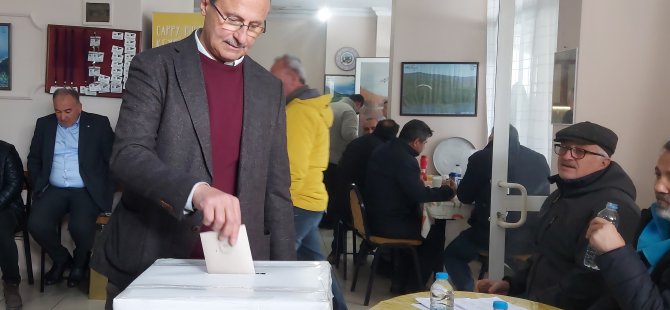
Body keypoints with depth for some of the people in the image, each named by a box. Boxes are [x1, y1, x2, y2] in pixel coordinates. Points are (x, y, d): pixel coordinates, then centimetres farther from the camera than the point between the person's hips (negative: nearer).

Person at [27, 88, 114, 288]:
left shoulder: (98, 124, 2)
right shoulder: (44, 124, 12)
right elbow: (34, 159, 18)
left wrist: (106, 189, -7)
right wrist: (38, 186, 5)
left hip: (86, 191, -3)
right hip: (54, 190, 3)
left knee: (80, 226, -30)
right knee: (36, 224, -24)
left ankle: (80, 260, 6)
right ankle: (61, 258, 8)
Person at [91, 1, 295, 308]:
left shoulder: (268, 88, 8)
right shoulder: (155, 67, -4)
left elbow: (275, 188, 9)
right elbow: (127, 155, -15)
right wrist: (196, 191, -32)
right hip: (149, 263, -3)